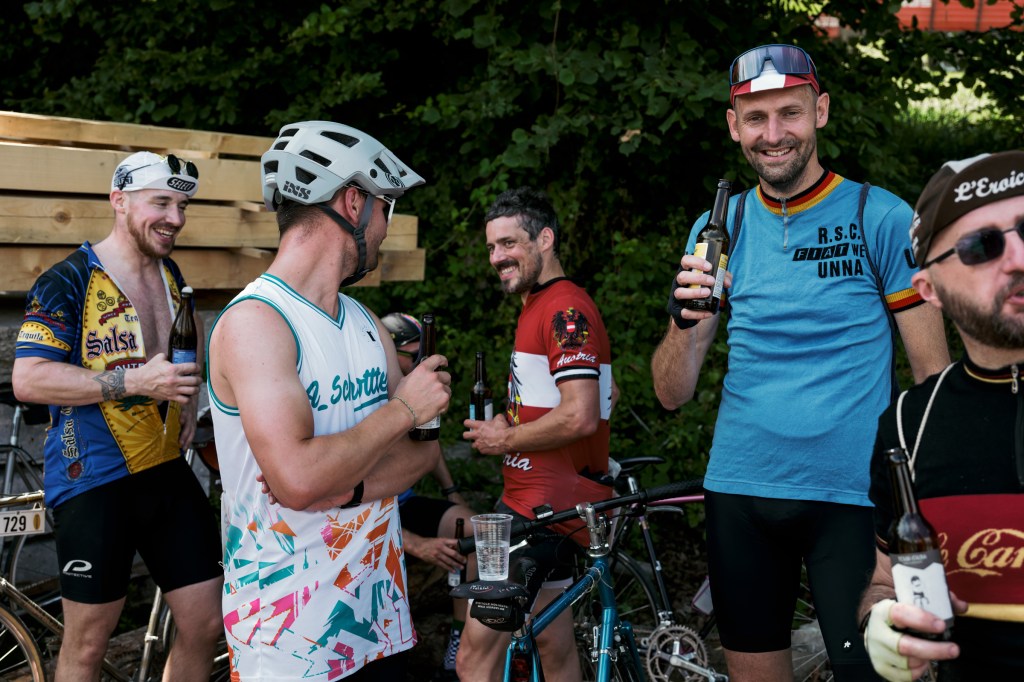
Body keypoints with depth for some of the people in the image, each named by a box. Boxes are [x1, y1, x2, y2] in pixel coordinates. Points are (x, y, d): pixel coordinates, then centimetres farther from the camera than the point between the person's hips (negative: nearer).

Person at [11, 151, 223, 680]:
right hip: (94, 481, -6)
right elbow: (27, 379, -19)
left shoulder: (171, 275, 10)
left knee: (204, 625, 6)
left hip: (168, 472, 6)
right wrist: (134, 381, -24)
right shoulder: (67, 281, -11)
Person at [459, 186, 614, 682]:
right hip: (532, 498, 11)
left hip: (548, 506, -11)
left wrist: (504, 441, -12)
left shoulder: (566, 309, -15)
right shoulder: (537, 307, 19)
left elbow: (580, 416, -26)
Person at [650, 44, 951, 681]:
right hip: (739, 492, 3)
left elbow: (934, 375, -2)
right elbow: (673, 393, 3)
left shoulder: (882, 218, -4)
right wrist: (686, 323, -18)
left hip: (852, 497, -3)